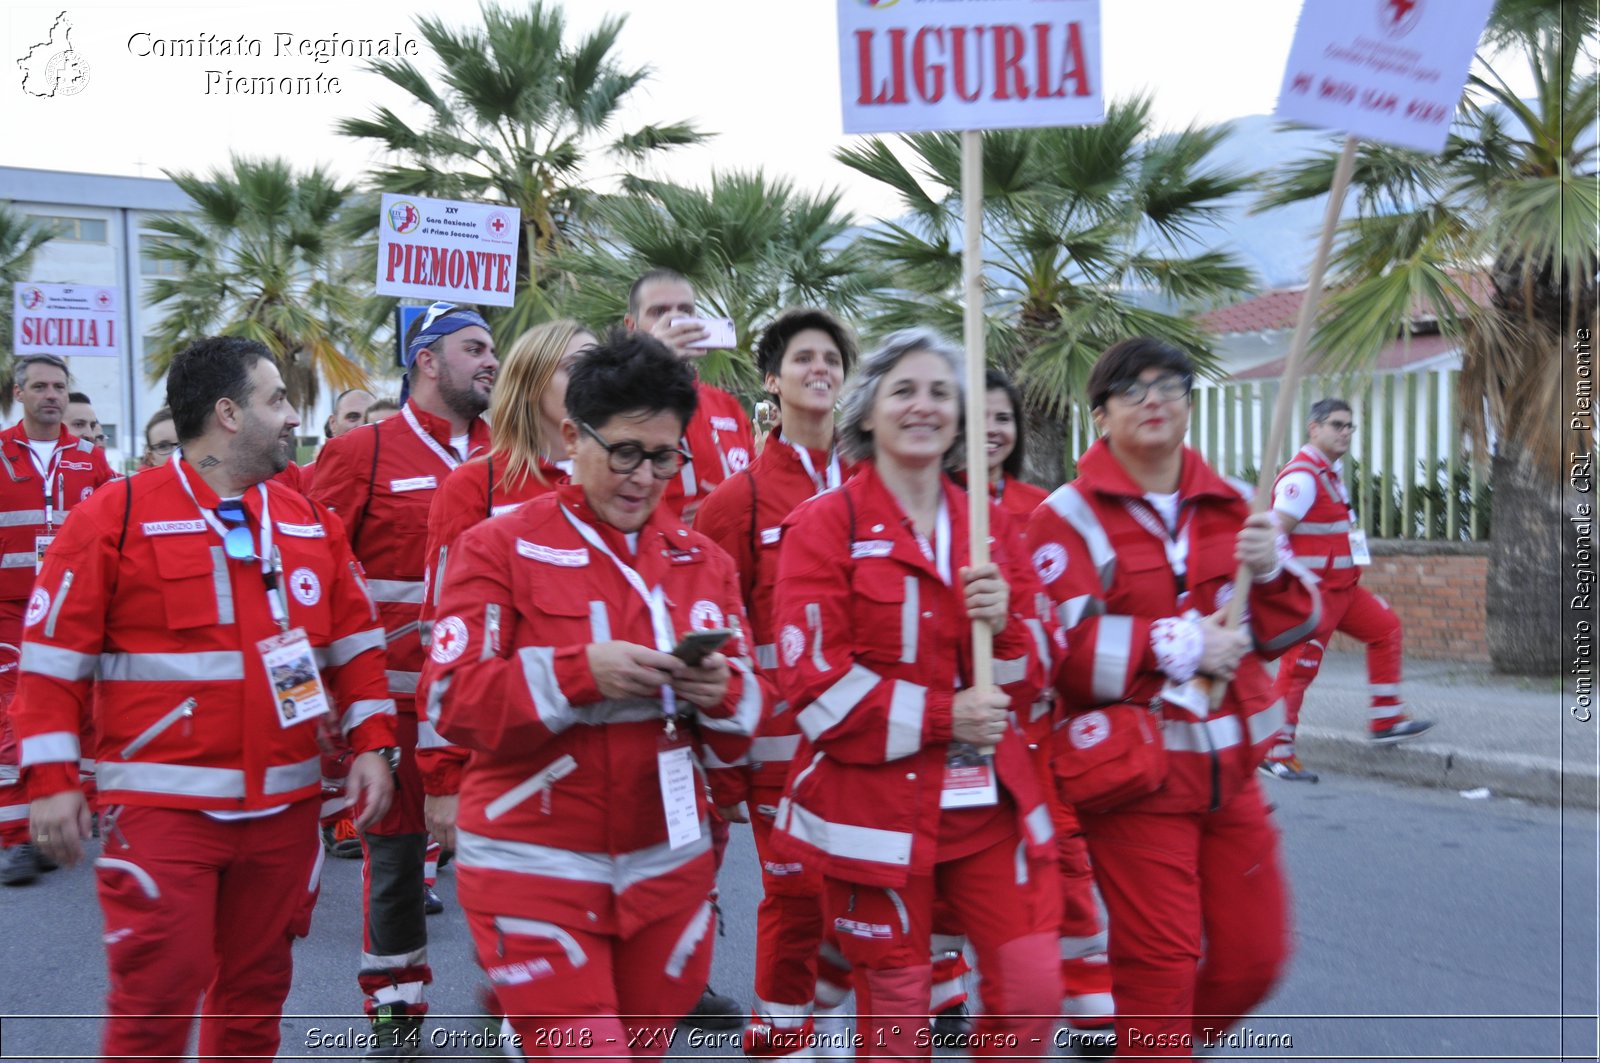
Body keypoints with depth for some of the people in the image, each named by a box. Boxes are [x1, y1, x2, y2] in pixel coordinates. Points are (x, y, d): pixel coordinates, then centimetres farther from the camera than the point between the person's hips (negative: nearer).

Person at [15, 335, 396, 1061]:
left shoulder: (309, 522, 9)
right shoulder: (115, 515, -6)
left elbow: (354, 639, 11)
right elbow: (53, 654, -6)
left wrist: (371, 743, 2)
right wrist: (52, 779, -9)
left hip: (285, 804, 5)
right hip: (162, 804, -5)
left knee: (257, 989, 16)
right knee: (156, 997, -1)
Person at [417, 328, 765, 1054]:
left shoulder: (704, 560, 6)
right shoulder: (499, 546, -6)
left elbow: (745, 715, 7)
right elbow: (451, 700, -13)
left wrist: (721, 692, -16)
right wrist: (579, 671, -25)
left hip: (667, 863, 5)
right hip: (533, 866, -4)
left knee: (644, 1046, 18)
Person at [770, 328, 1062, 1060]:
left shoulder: (991, 525, 8)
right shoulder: (825, 524, -7)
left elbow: (1033, 677, 9)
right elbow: (812, 679, -14)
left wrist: (1005, 626, -13)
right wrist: (942, 715, -18)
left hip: (987, 799, 4)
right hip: (874, 801, -4)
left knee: (1034, 993, 3)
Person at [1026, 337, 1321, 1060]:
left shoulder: (1229, 505, 10)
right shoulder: (1068, 517, -8)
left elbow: (1288, 627, 13)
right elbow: (1057, 648, -19)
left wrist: (1270, 570, -7)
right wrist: (1177, 645, -18)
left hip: (1229, 767, 6)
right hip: (1133, 774, -6)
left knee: (1255, 953, 13)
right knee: (1159, 962, 0)